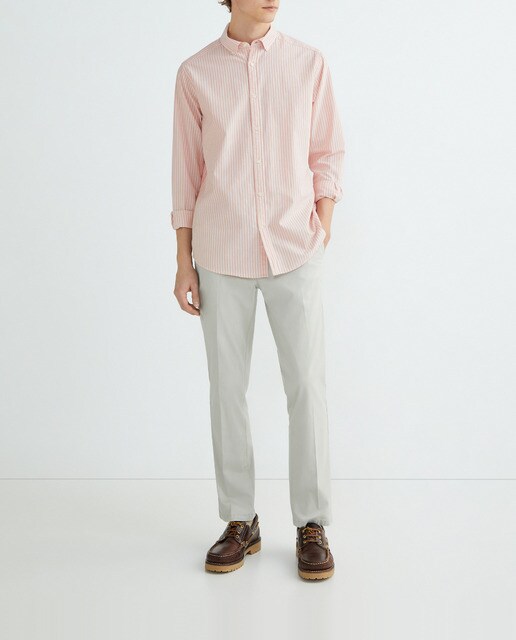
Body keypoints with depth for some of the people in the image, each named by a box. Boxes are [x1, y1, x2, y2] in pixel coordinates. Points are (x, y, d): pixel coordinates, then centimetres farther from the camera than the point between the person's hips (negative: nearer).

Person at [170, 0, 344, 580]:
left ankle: (312, 526, 12)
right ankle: (240, 523, 20)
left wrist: (322, 234, -2)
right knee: (227, 386, 5)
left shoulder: (309, 64, 4)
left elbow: (327, 155, 8)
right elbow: (186, 171, 6)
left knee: (307, 383, -2)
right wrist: (183, 261, 3)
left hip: (295, 250, 0)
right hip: (222, 253, 1)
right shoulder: (196, 73, 4)